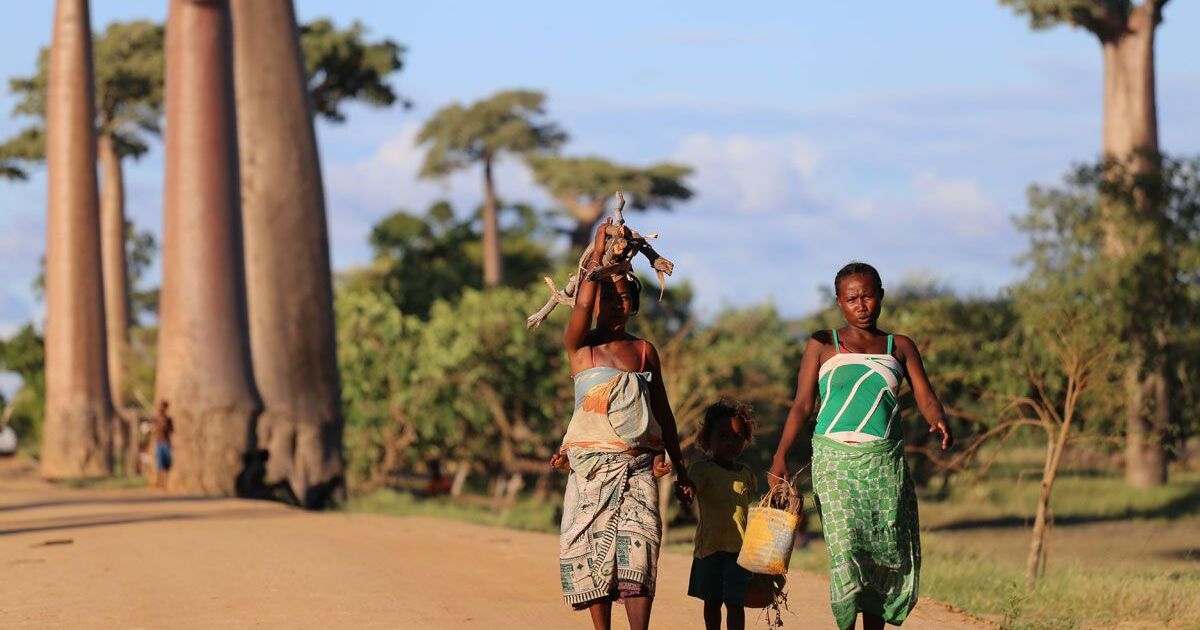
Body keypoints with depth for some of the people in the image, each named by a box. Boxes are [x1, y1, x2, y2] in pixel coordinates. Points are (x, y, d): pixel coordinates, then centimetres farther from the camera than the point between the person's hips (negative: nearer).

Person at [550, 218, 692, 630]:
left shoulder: (644, 351, 12)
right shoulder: (580, 346, 4)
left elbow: (662, 411, 17)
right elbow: (582, 306, -17)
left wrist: (680, 468, 18)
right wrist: (598, 255, -10)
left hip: (637, 467, 1)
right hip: (591, 467, -1)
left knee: (638, 550, -12)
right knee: (596, 552, -1)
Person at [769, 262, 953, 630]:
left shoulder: (900, 347, 13)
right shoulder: (823, 345, 8)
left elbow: (925, 397, 4)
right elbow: (801, 405, 3)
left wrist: (939, 421, -20)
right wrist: (780, 456, -9)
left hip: (886, 464, 3)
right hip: (835, 460, -3)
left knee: (887, 552, 0)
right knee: (845, 548, -14)